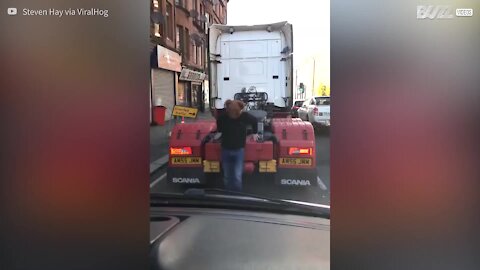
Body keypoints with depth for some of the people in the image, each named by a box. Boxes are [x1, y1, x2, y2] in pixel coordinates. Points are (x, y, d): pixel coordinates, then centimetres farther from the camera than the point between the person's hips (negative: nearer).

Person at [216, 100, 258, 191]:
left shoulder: (245, 116, -15)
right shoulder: (222, 117, -15)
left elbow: (254, 120, 8)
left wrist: (255, 133, 16)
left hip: (239, 150, -1)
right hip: (226, 150, 1)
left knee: (237, 177, -6)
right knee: (227, 177, 11)